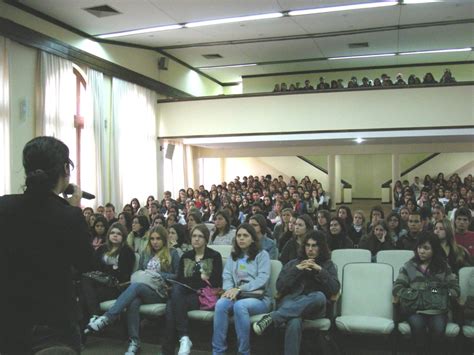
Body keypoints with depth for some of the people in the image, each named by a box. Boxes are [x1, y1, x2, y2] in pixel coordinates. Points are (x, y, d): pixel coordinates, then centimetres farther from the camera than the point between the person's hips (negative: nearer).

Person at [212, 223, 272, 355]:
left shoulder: (262, 254, 6)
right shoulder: (233, 256, 21)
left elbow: (263, 279, -8)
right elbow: (227, 276, 8)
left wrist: (240, 289, -19)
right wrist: (230, 290, -16)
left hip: (259, 297, -3)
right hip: (237, 296, 4)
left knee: (239, 305, -36)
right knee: (221, 303, -30)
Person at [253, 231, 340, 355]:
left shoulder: (328, 265, 19)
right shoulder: (293, 263, 21)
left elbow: (335, 289, 3)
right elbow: (279, 287, 8)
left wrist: (320, 270, -7)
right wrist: (297, 269, -2)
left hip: (314, 308, 1)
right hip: (291, 301, 0)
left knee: (319, 296, -39)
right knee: (294, 323, -39)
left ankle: (272, 317, -41)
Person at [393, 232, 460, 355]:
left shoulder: (444, 267, 13)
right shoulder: (408, 266, 10)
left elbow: (455, 288, 8)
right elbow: (397, 288, 4)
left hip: (438, 308, 0)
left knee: (438, 329, -30)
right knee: (418, 326, -32)